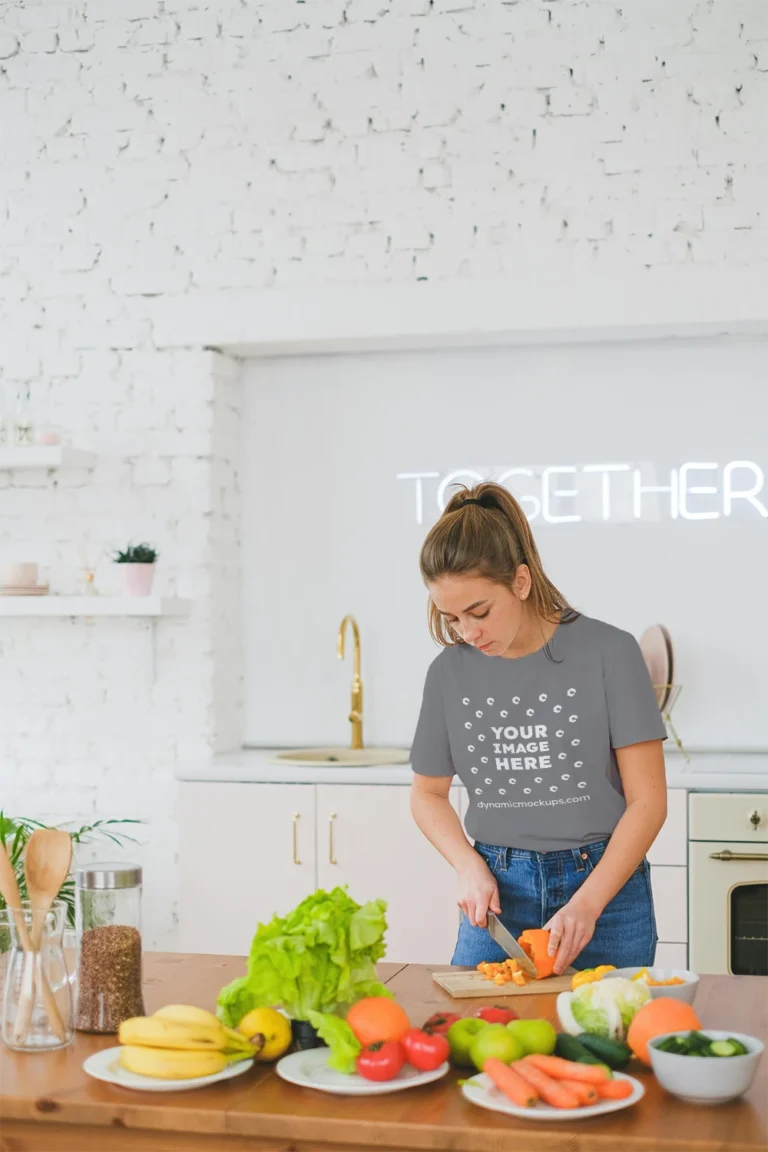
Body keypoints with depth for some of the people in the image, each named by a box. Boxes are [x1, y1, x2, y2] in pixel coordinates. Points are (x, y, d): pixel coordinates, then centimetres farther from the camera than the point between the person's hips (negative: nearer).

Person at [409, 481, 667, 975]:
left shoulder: (609, 652, -10)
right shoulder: (450, 671, 0)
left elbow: (648, 800, -9)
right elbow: (428, 792, 14)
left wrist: (587, 903, -17)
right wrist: (469, 865, -4)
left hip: (604, 884, -3)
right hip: (498, 891, 3)